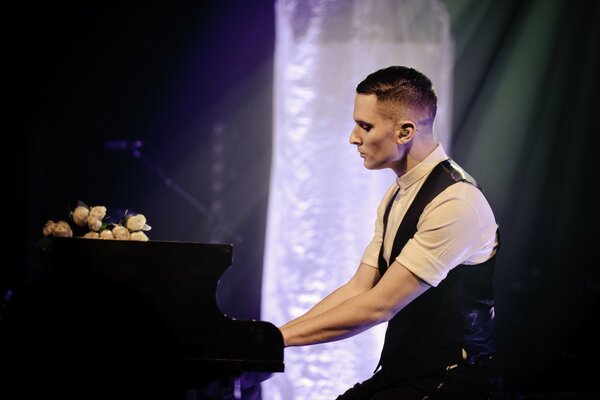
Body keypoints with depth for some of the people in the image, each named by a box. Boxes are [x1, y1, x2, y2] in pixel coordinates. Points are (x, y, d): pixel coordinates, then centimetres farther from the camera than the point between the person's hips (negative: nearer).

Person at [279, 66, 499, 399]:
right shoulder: (398, 196, 11)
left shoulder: (456, 202, -19)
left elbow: (379, 306, -20)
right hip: (399, 373, 8)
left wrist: (280, 336, -15)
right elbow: (359, 288, 11)